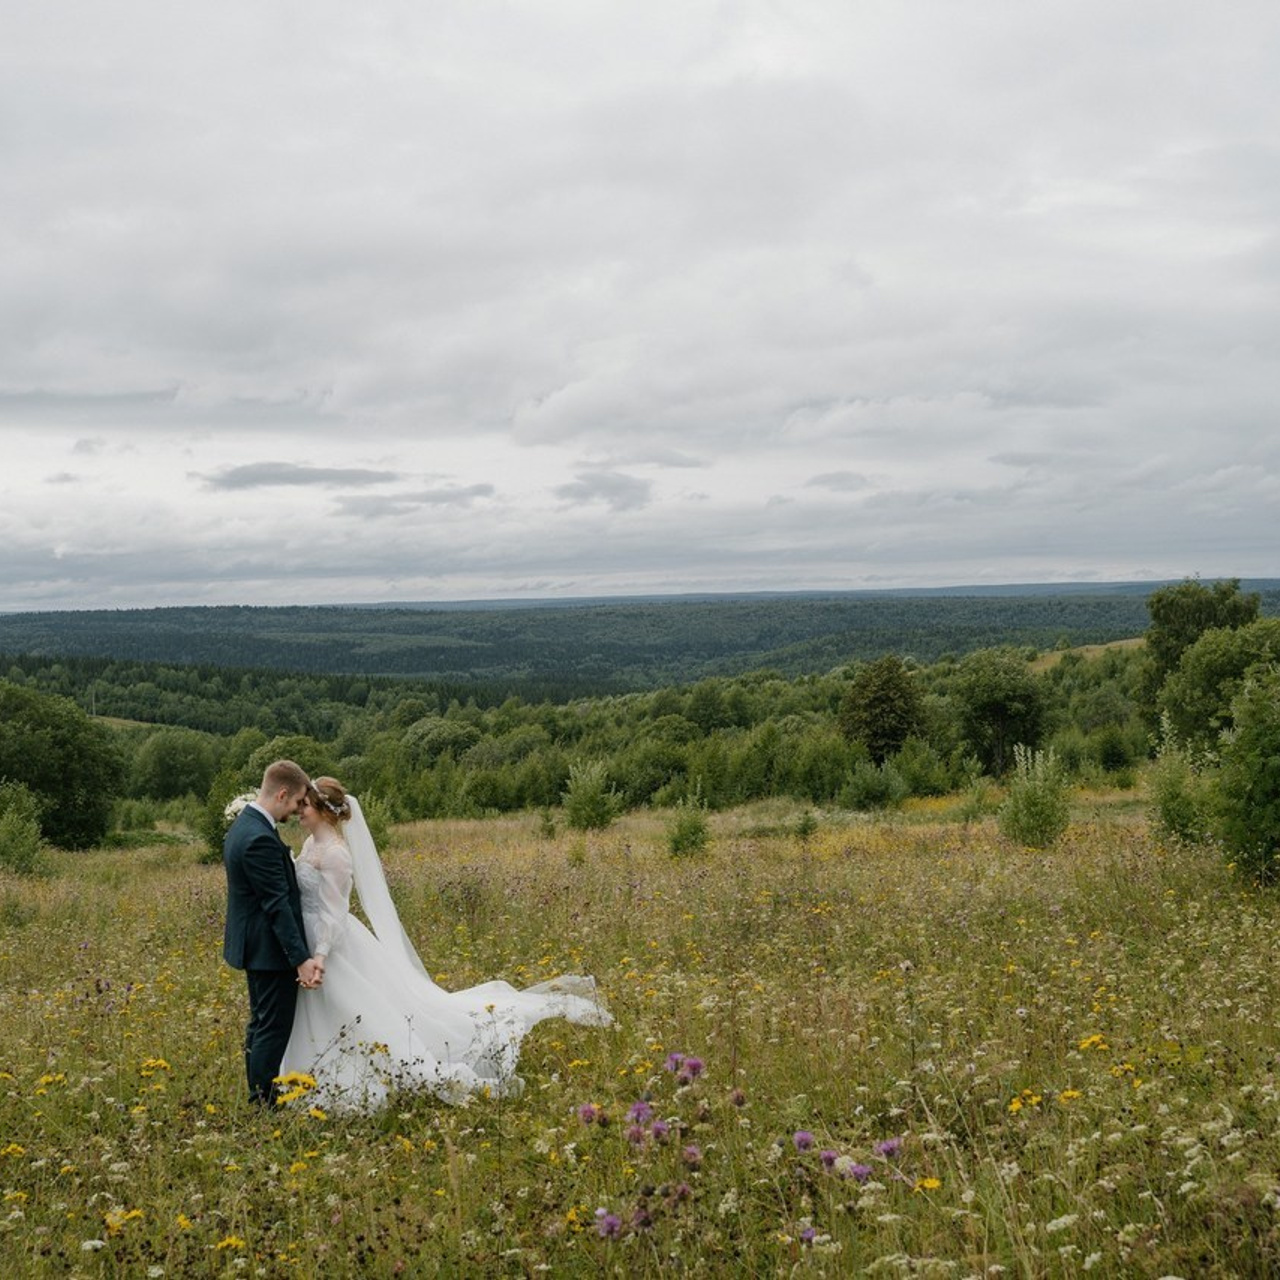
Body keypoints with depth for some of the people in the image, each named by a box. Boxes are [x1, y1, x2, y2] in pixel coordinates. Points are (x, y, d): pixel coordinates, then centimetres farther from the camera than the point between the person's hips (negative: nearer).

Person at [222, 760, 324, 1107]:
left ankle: (258, 1100, 27)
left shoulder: (244, 824, 8)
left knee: (261, 1025, 18)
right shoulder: (261, 839, -25)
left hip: (255, 945, 11)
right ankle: (267, 1104, 3)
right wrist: (302, 959, -24)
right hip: (271, 949, -11)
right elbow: (277, 905, -25)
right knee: (274, 1030, -3)